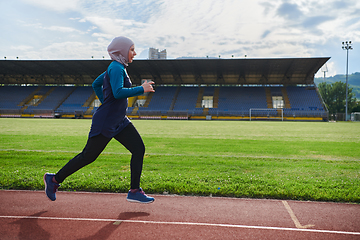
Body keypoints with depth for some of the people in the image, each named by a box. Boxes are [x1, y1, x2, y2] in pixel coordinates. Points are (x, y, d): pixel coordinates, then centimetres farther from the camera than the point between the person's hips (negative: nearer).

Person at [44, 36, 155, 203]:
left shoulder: (116, 68, 15)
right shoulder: (116, 67, -14)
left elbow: (96, 84, 24)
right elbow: (118, 93, -29)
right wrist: (141, 89, -22)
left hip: (119, 121, 10)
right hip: (105, 122, -10)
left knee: (139, 148, 1)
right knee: (88, 156, 2)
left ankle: (134, 191, 5)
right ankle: (55, 179, 21)